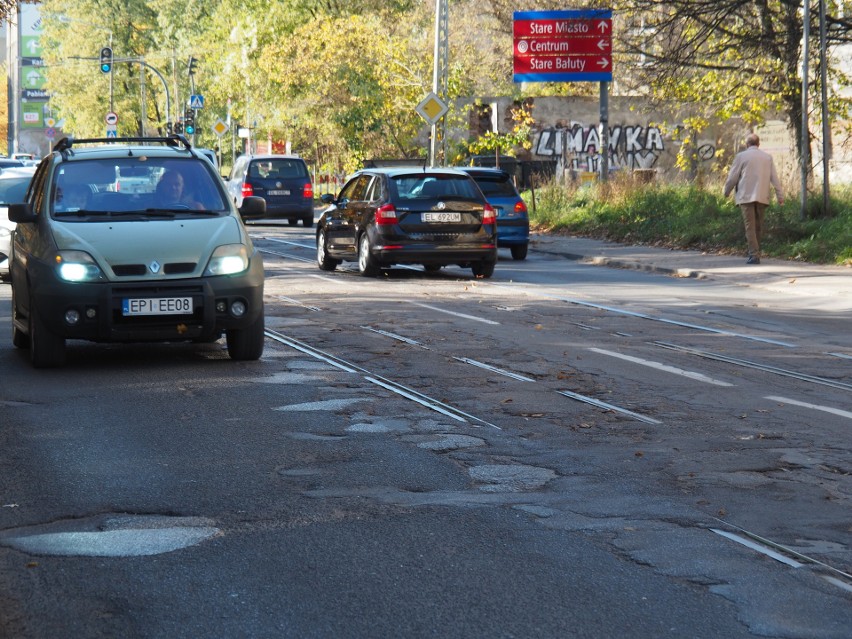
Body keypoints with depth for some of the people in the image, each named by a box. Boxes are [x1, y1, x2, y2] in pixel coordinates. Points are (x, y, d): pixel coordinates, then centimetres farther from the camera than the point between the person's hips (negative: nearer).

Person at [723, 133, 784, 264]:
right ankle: (755, 252, 18)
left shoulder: (741, 156, -2)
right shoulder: (768, 157, 9)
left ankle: (754, 255, -14)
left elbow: (732, 177, 0)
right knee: (758, 227, 12)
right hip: (762, 197, 4)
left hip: (746, 197, -4)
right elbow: (774, 178, 7)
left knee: (750, 226, -5)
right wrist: (780, 195, 10)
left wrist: (726, 192, 15)